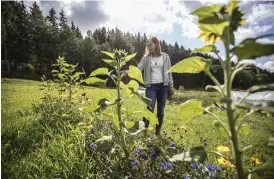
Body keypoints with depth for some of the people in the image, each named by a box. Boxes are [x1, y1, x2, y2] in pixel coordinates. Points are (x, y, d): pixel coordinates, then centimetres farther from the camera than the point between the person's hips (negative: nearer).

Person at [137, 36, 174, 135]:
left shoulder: (165, 57, 5)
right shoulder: (146, 58, 4)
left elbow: (169, 72, 8)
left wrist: (171, 86, 7)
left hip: (163, 86, 1)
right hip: (151, 86, -1)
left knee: (161, 110, 7)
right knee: (150, 109, -12)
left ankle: (158, 132, 21)